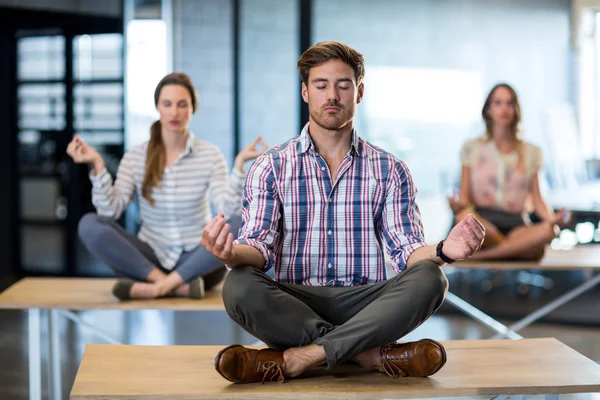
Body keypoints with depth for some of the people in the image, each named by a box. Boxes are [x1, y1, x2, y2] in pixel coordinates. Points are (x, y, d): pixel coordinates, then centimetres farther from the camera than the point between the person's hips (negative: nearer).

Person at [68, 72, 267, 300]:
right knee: (89, 225, -23)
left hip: (197, 263, -1)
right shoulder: (136, 157, 0)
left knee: (241, 223, -30)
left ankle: (158, 288, -29)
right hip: (151, 260, 1)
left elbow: (229, 210, -15)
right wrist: (98, 165, -21)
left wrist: (239, 164, -27)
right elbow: (110, 211, -11)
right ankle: (178, 286, -31)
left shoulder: (210, 155, -3)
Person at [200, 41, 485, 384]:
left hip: (364, 305, 1)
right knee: (239, 287, -31)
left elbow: (407, 250, 2)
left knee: (429, 279, -28)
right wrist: (232, 253, -28)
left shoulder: (390, 171, 10)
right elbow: (260, 249, -3)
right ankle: (374, 354, -25)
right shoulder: (270, 168, 7)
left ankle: (298, 358, -29)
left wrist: (442, 250, -22)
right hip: (293, 308, -1)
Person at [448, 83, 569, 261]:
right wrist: (459, 205, -17)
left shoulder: (531, 152, 18)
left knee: (549, 230, -36)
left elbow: (537, 199, 12)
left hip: (516, 226, 2)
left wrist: (553, 218, -9)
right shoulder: (472, 148, 13)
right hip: (483, 223, -2)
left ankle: (481, 255, -27)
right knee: (465, 217, -40)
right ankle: (517, 250, -20)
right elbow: (464, 197, 7)